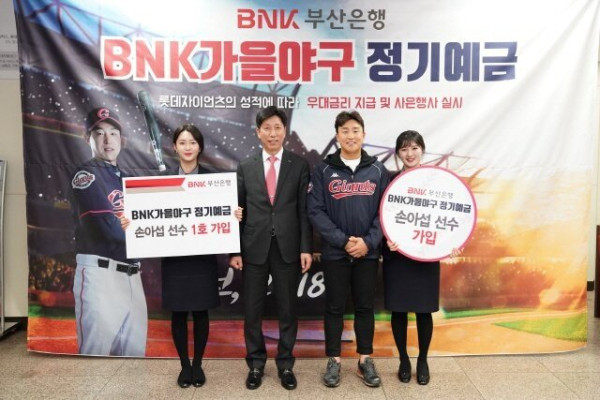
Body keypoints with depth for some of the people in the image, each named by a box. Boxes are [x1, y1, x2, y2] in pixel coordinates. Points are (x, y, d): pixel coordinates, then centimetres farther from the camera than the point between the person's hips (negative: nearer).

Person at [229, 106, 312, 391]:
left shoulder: (300, 165, 2)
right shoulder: (245, 168, 5)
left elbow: (304, 210, -1)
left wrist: (306, 247, -7)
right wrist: (235, 249, -1)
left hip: (288, 248, -1)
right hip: (254, 248, 1)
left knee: (287, 309, 10)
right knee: (252, 310, 9)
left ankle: (285, 364, 27)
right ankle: (256, 363, 28)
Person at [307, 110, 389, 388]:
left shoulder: (378, 171, 4)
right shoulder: (323, 170, 0)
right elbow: (315, 211, -7)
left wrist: (369, 242, -12)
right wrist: (343, 240, -14)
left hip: (368, 252, 1)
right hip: (334, 252, -1)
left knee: (365, 307, 11)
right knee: (334, 308, 8)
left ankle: (365, 361, 24)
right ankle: (334, 360, 22)